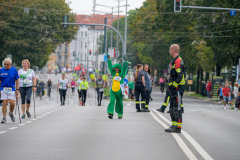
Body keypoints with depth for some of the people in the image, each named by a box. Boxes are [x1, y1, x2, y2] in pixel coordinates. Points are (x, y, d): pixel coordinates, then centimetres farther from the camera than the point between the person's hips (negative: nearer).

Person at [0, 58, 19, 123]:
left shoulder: (14, 70, 0)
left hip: (12, 89, -1)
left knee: (12, 103, -7)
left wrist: (17, 89, -2)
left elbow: (17, 80, 4)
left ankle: (11, 113, 21)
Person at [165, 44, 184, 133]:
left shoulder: (178, 61, -14)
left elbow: (179, 76, -21)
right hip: (173, 88, 11)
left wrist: (173, 85, -20)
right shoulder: (175, 61, 20)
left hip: (177, 89, -11)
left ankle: (178, 127, -10)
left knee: (177, 108, -10)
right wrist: (171, 85, 20)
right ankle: (174, 125, 19)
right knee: (172, 108, 14)